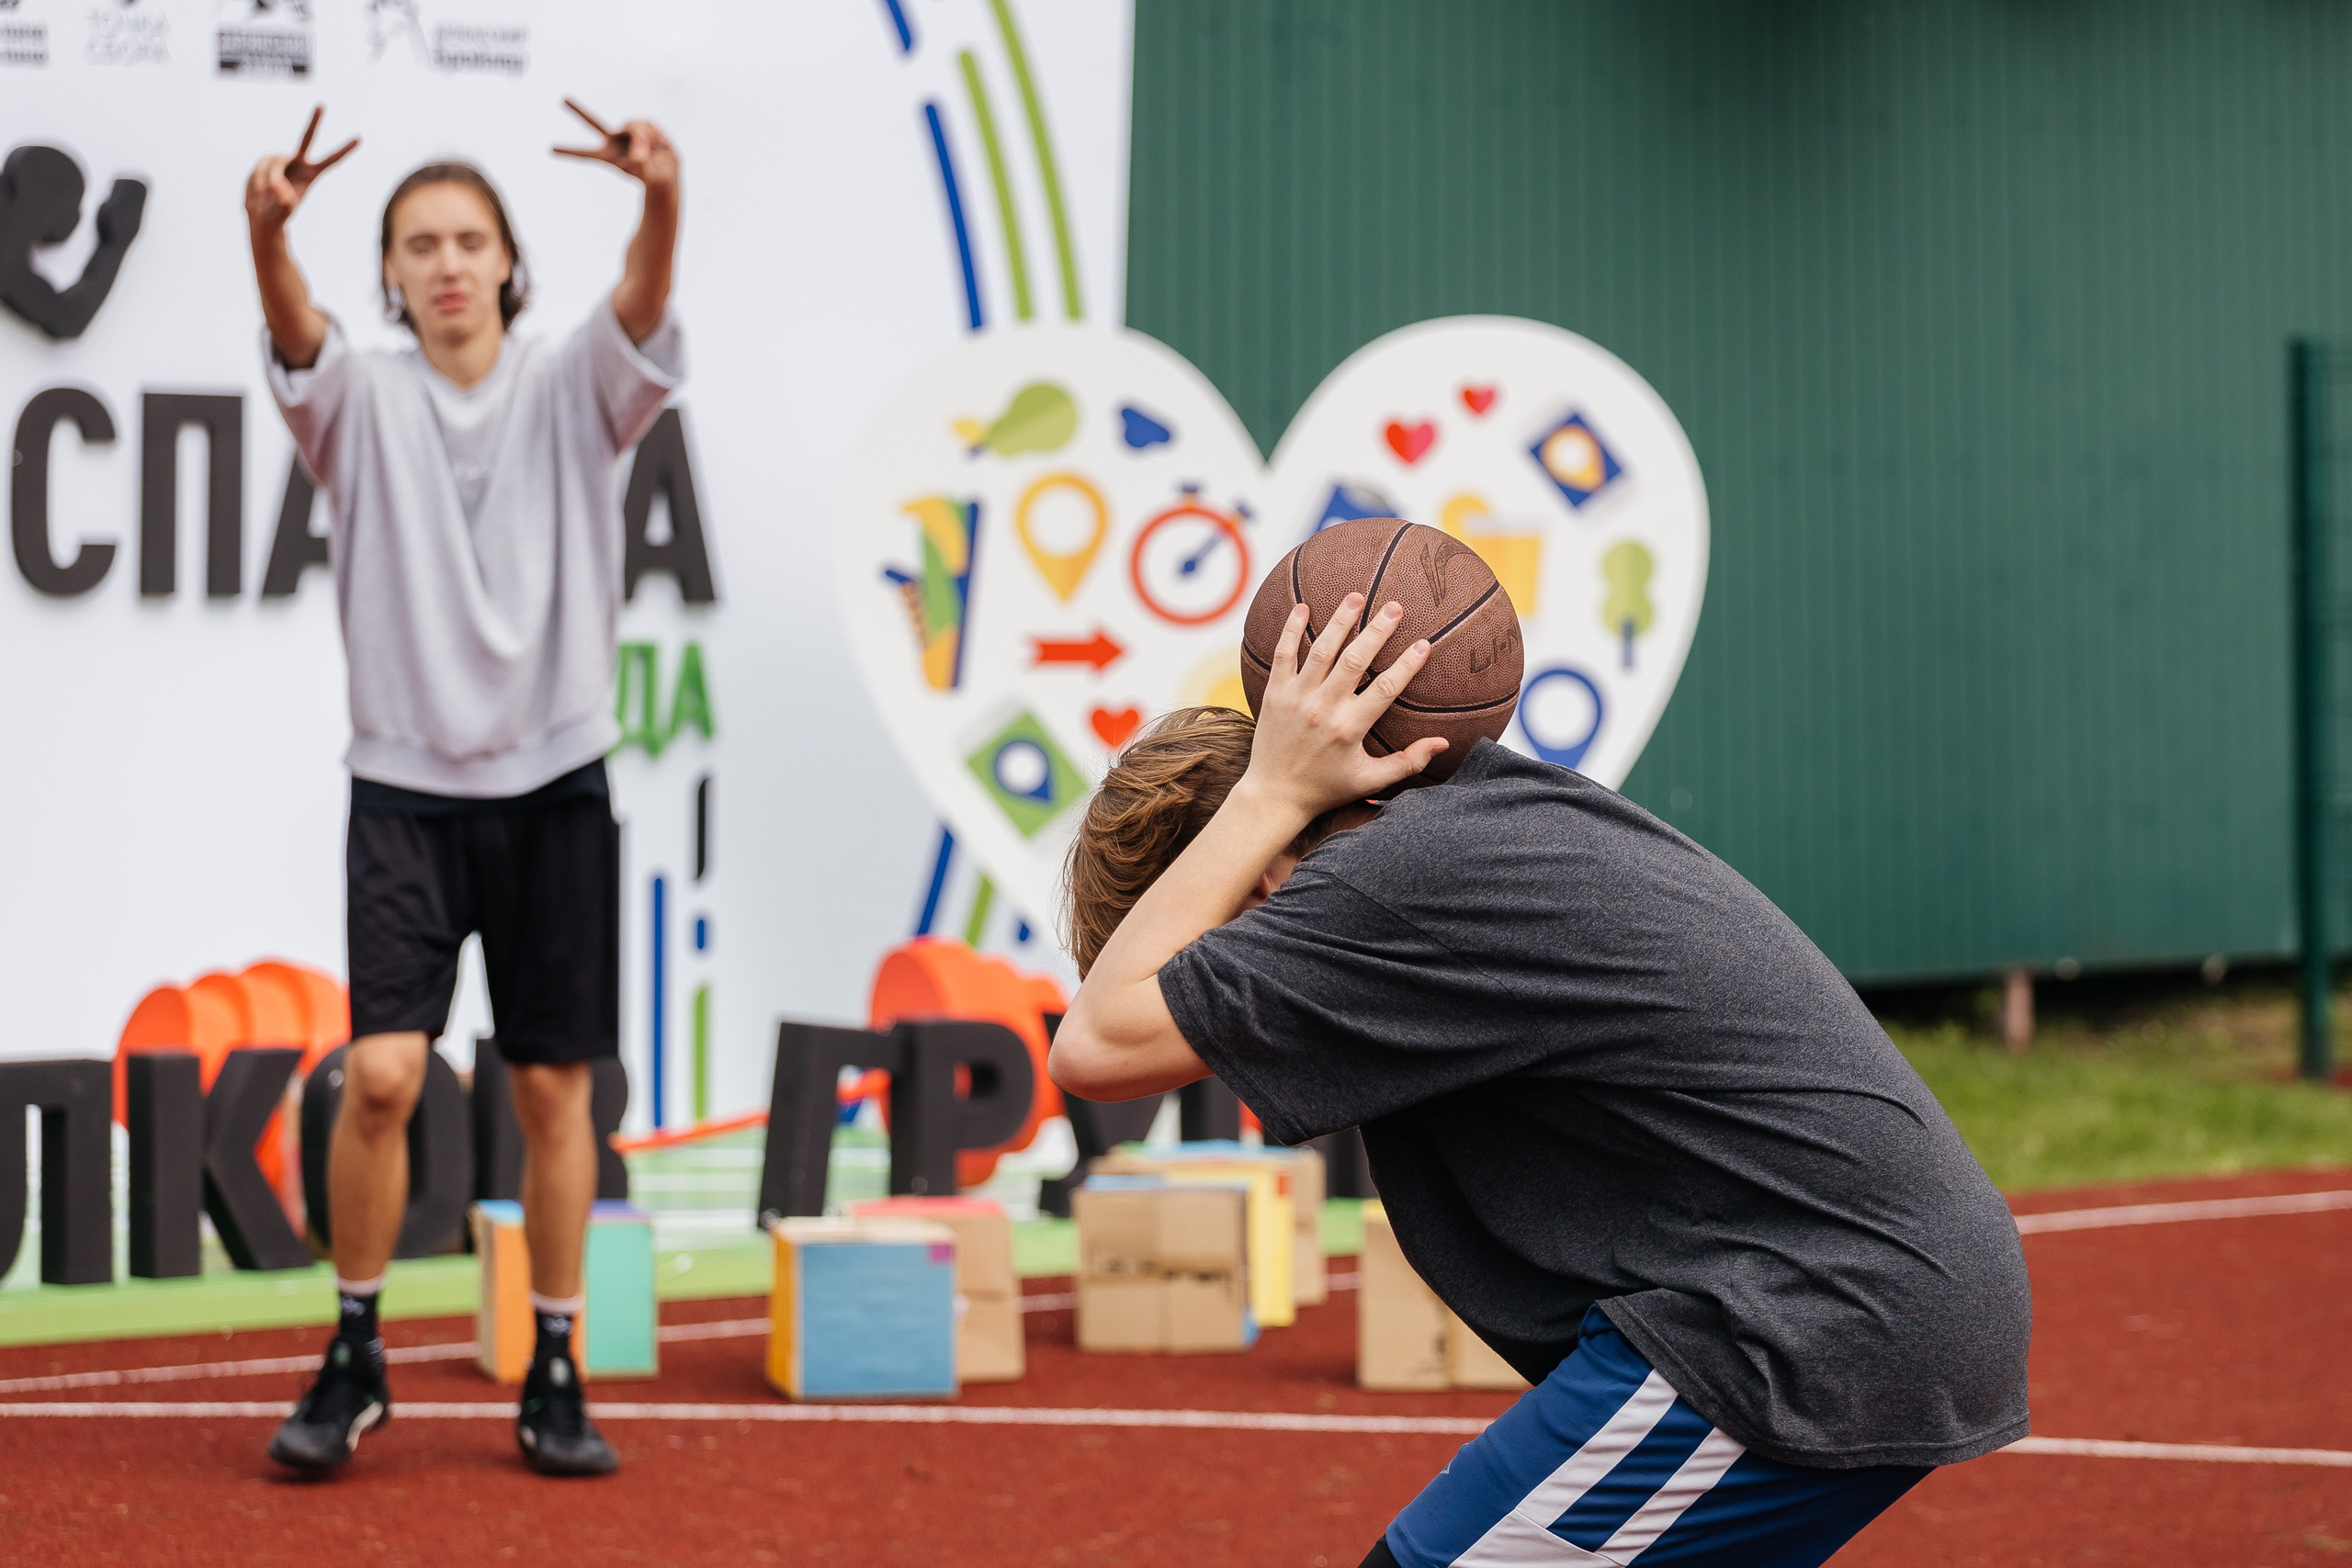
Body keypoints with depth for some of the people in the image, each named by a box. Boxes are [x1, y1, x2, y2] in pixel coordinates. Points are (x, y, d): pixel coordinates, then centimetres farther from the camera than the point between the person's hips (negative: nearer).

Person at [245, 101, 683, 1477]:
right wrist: (269, 233, -42)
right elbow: (296, 339, -19)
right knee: (382, 1071, -12)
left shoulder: (571, 393, 4)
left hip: (553, 784, 1)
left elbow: (641, 312, -17)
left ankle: (556, 1376, 14)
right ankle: (355, 1355, 4)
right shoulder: (364, 400, 3)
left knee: (554, 1089, 4)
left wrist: (663, 201, -40)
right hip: (406, 787, -1)